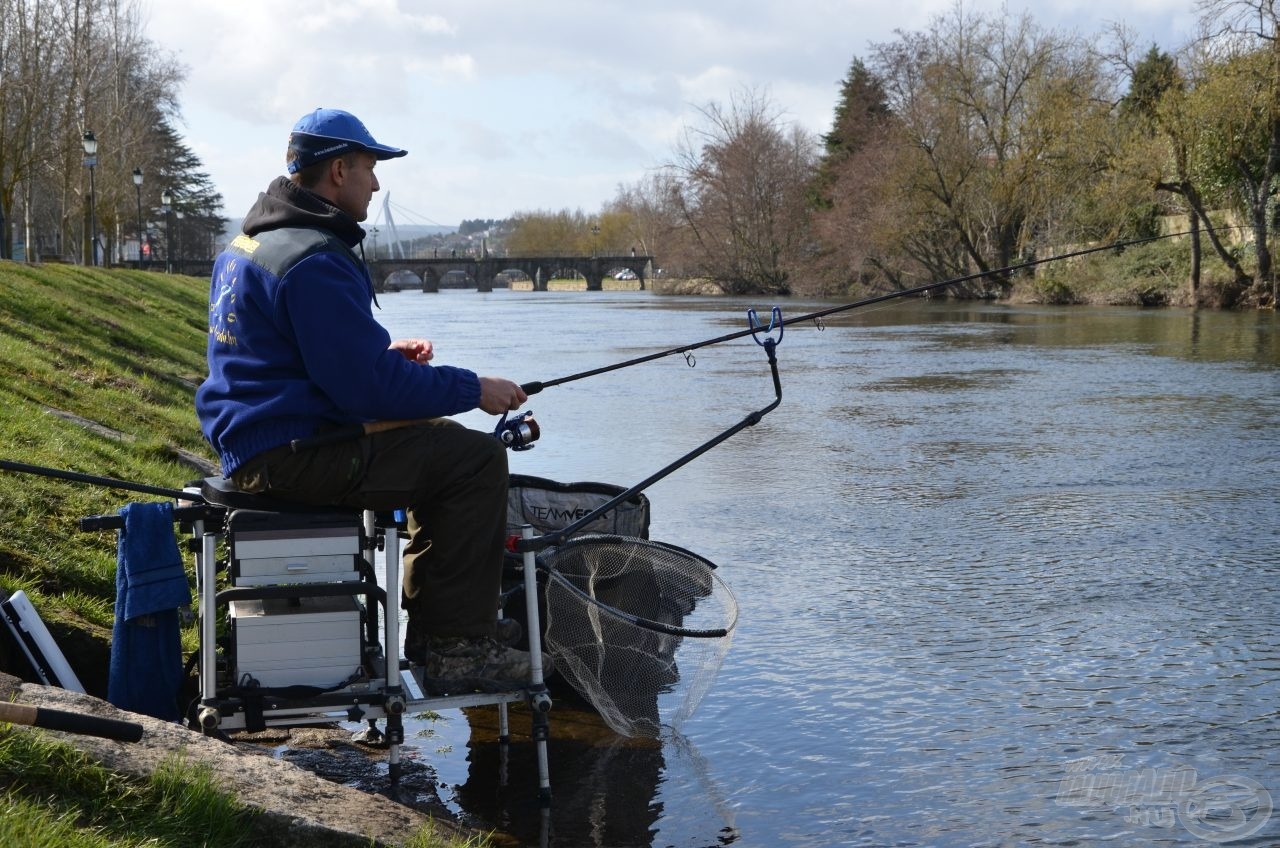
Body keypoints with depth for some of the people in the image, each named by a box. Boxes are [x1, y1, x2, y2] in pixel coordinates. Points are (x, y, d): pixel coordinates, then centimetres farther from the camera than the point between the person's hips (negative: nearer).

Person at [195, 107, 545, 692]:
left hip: (250, 444, 11)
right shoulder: (313, 259, -20)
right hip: (292, 454, -11)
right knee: (475, 459, -9)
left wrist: (384, 351, 14)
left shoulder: (247, 243, 14)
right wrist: (474, 390, -11)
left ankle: (429, 621, 27)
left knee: (436, 445, 23)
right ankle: (456, 647, -5)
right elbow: (371, 386, -22)